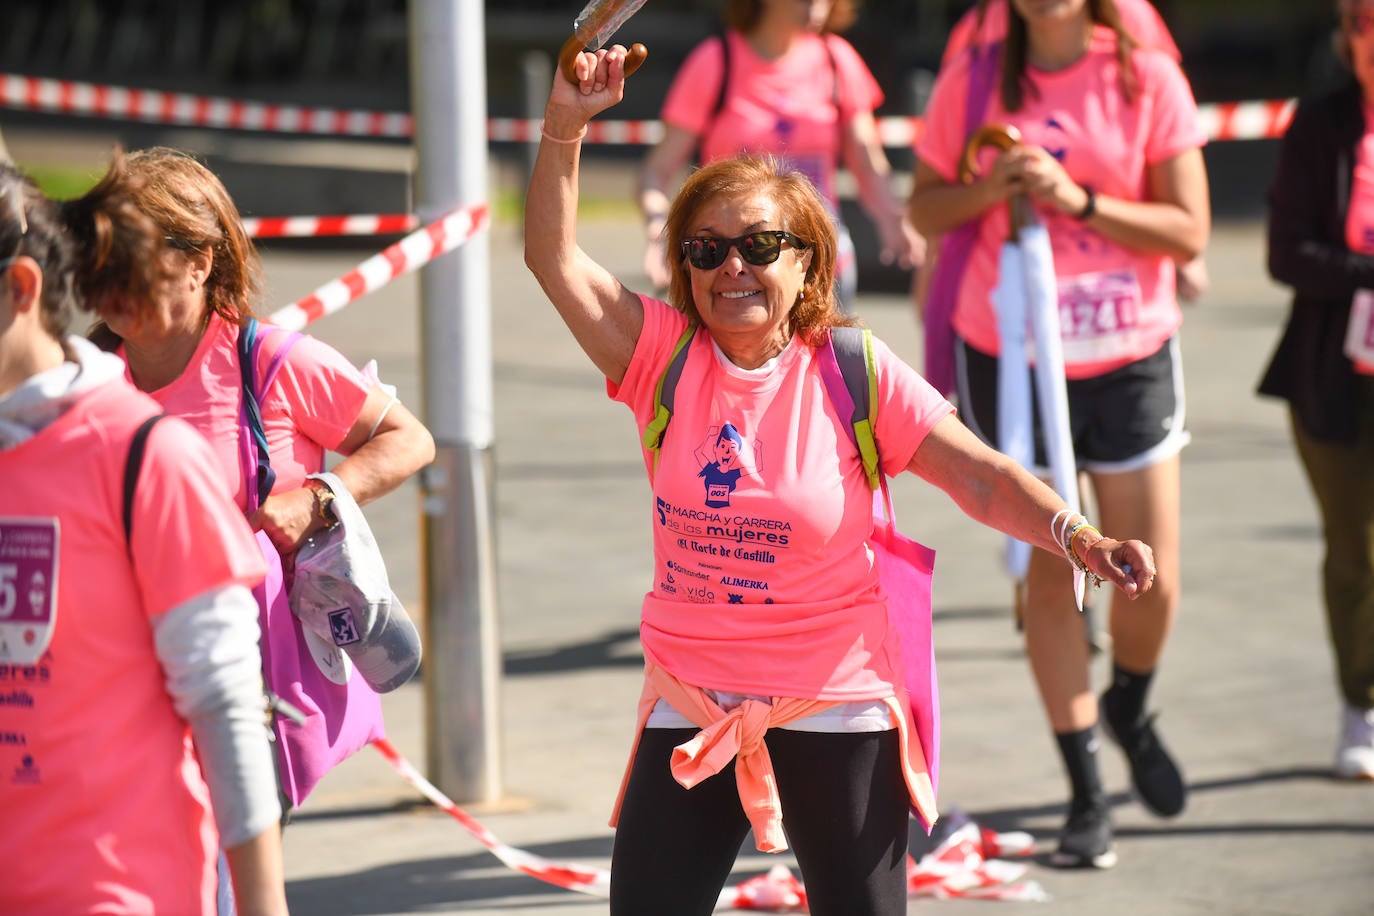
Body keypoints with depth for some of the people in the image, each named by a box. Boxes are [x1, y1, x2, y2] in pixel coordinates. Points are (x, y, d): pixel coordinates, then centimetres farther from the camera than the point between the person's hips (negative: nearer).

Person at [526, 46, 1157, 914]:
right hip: (690, 712, 2)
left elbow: (982, 476, -11)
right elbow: (556, 259, -11)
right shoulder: (665, 354, -2)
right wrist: (565, 127, -22)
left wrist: (1075, 534, -27)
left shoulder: (856, 372, -6)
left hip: (838, 716, -1)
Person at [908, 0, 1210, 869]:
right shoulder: (973, 84, -2)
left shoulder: (1149, 80, -6)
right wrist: (989, 190, -14)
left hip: (1129, 360, 0)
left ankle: (1130, 710, 35)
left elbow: (1189, 231, -8)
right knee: (1048, 570, 2)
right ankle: (1086, 794, 11)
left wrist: (1079, 199, -21)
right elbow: (926, 205, 6)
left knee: (1151, 582, 2)